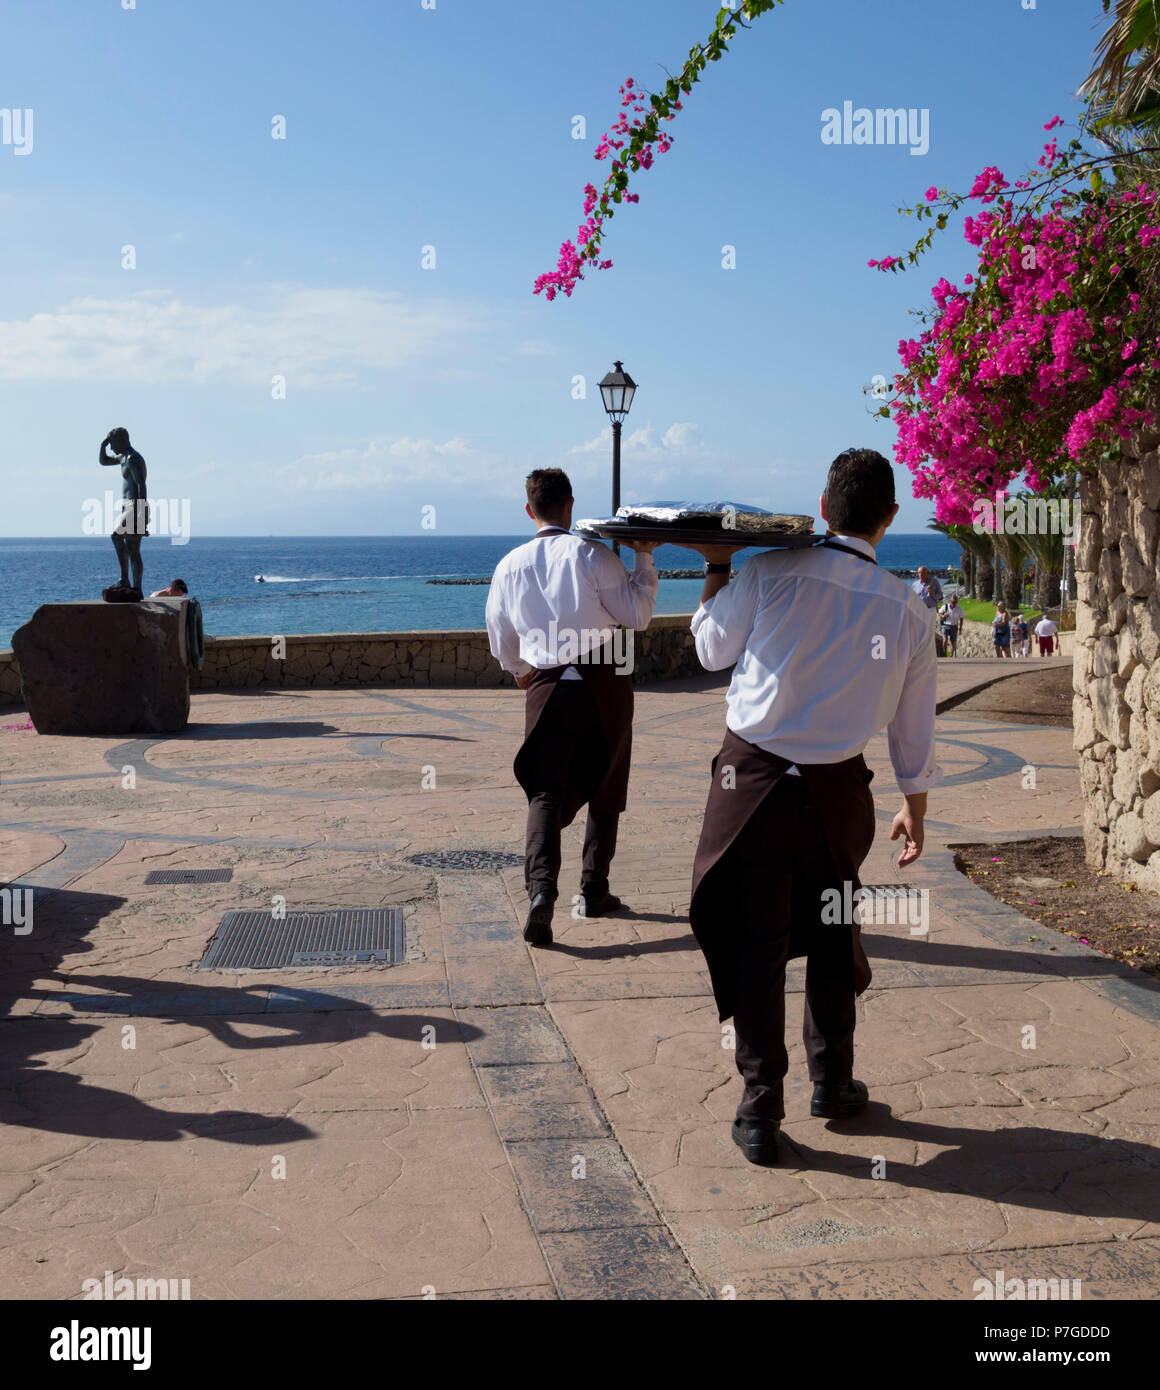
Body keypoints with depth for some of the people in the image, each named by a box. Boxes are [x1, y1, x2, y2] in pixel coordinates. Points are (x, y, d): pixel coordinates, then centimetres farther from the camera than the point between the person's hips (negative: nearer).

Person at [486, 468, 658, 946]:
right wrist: (644, 557, 3)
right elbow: (637, 615, -5)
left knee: (545, 793, 1)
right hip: (604, 682, -1)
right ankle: (593, 891, 20)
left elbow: (501, 642, 15)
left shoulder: (509, 566, 4)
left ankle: (541, 887, -21)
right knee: (606, 789, 13)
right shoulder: (590, 553, -7)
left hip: (547, 687, 2)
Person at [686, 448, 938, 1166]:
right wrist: (915, 807, 21)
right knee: (832, 938, 22)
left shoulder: (771, 573, -11)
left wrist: (716, 567, 17)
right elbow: (915, 722, 7)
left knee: (757, 945, 6)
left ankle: (760, 1113, 12)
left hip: (754, 778, -2)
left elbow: (714, 649, 4)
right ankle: (833, 1082, 37)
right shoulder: (910, 608, -3)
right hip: (838, 790, 2)